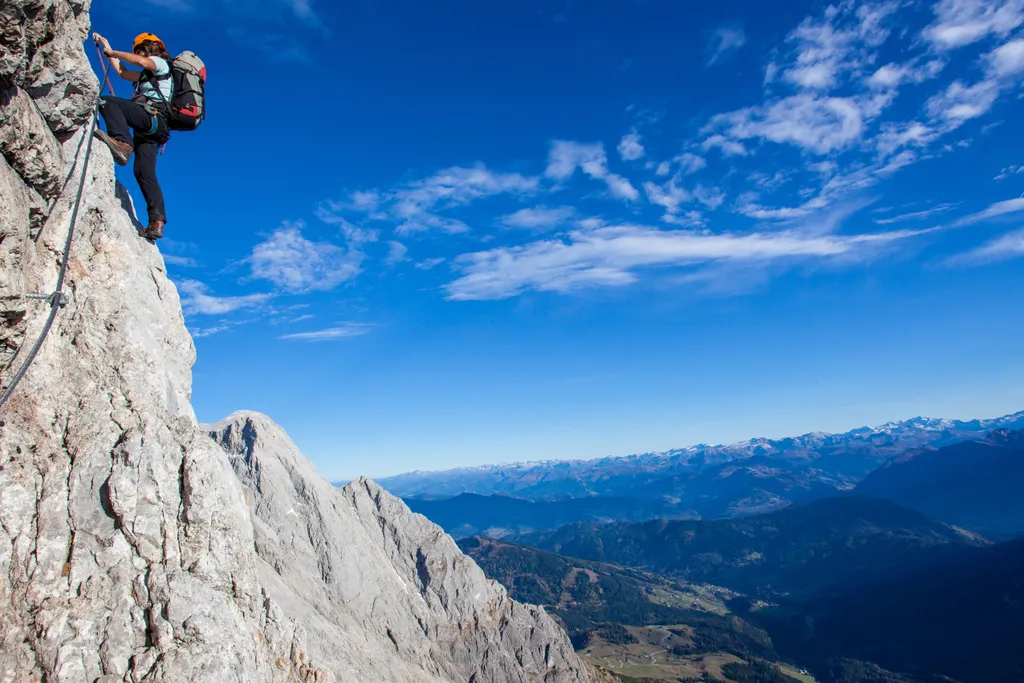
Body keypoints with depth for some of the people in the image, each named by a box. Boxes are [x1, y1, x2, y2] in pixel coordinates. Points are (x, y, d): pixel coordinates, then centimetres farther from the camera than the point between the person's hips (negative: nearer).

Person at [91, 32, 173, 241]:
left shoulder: (162, 64, 13)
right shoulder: (149, 74, 39)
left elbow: (141, 61, -7)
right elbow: (122, 72, 44)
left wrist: (114, 53, 7)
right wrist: (108, 49, 47)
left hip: (152, 115, -8)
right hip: (151, 128, 8)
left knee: (107, 102, -22)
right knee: (145, 173, -5)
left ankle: (122, 143, -43)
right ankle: (157, 222, -16)